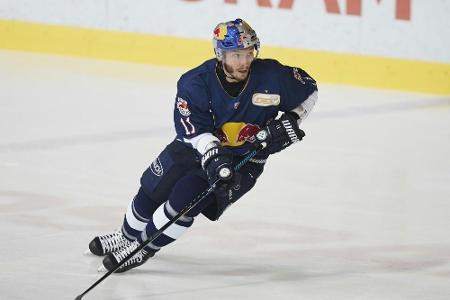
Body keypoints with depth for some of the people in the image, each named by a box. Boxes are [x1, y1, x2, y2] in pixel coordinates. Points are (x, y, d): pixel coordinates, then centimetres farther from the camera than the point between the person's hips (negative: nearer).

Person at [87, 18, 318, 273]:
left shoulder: (271, 75, -22)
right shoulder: (196, 82, -22)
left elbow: (309, 90, -4)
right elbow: (194, 129, -27)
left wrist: (291, 121, -17)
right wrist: (213, 156, -43)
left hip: (244, 159, -2)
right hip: (197, 146, 2)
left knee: (185, 197, -19)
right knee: (152, 191, 10)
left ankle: (143, 248, 0)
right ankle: (127, 236, 41)